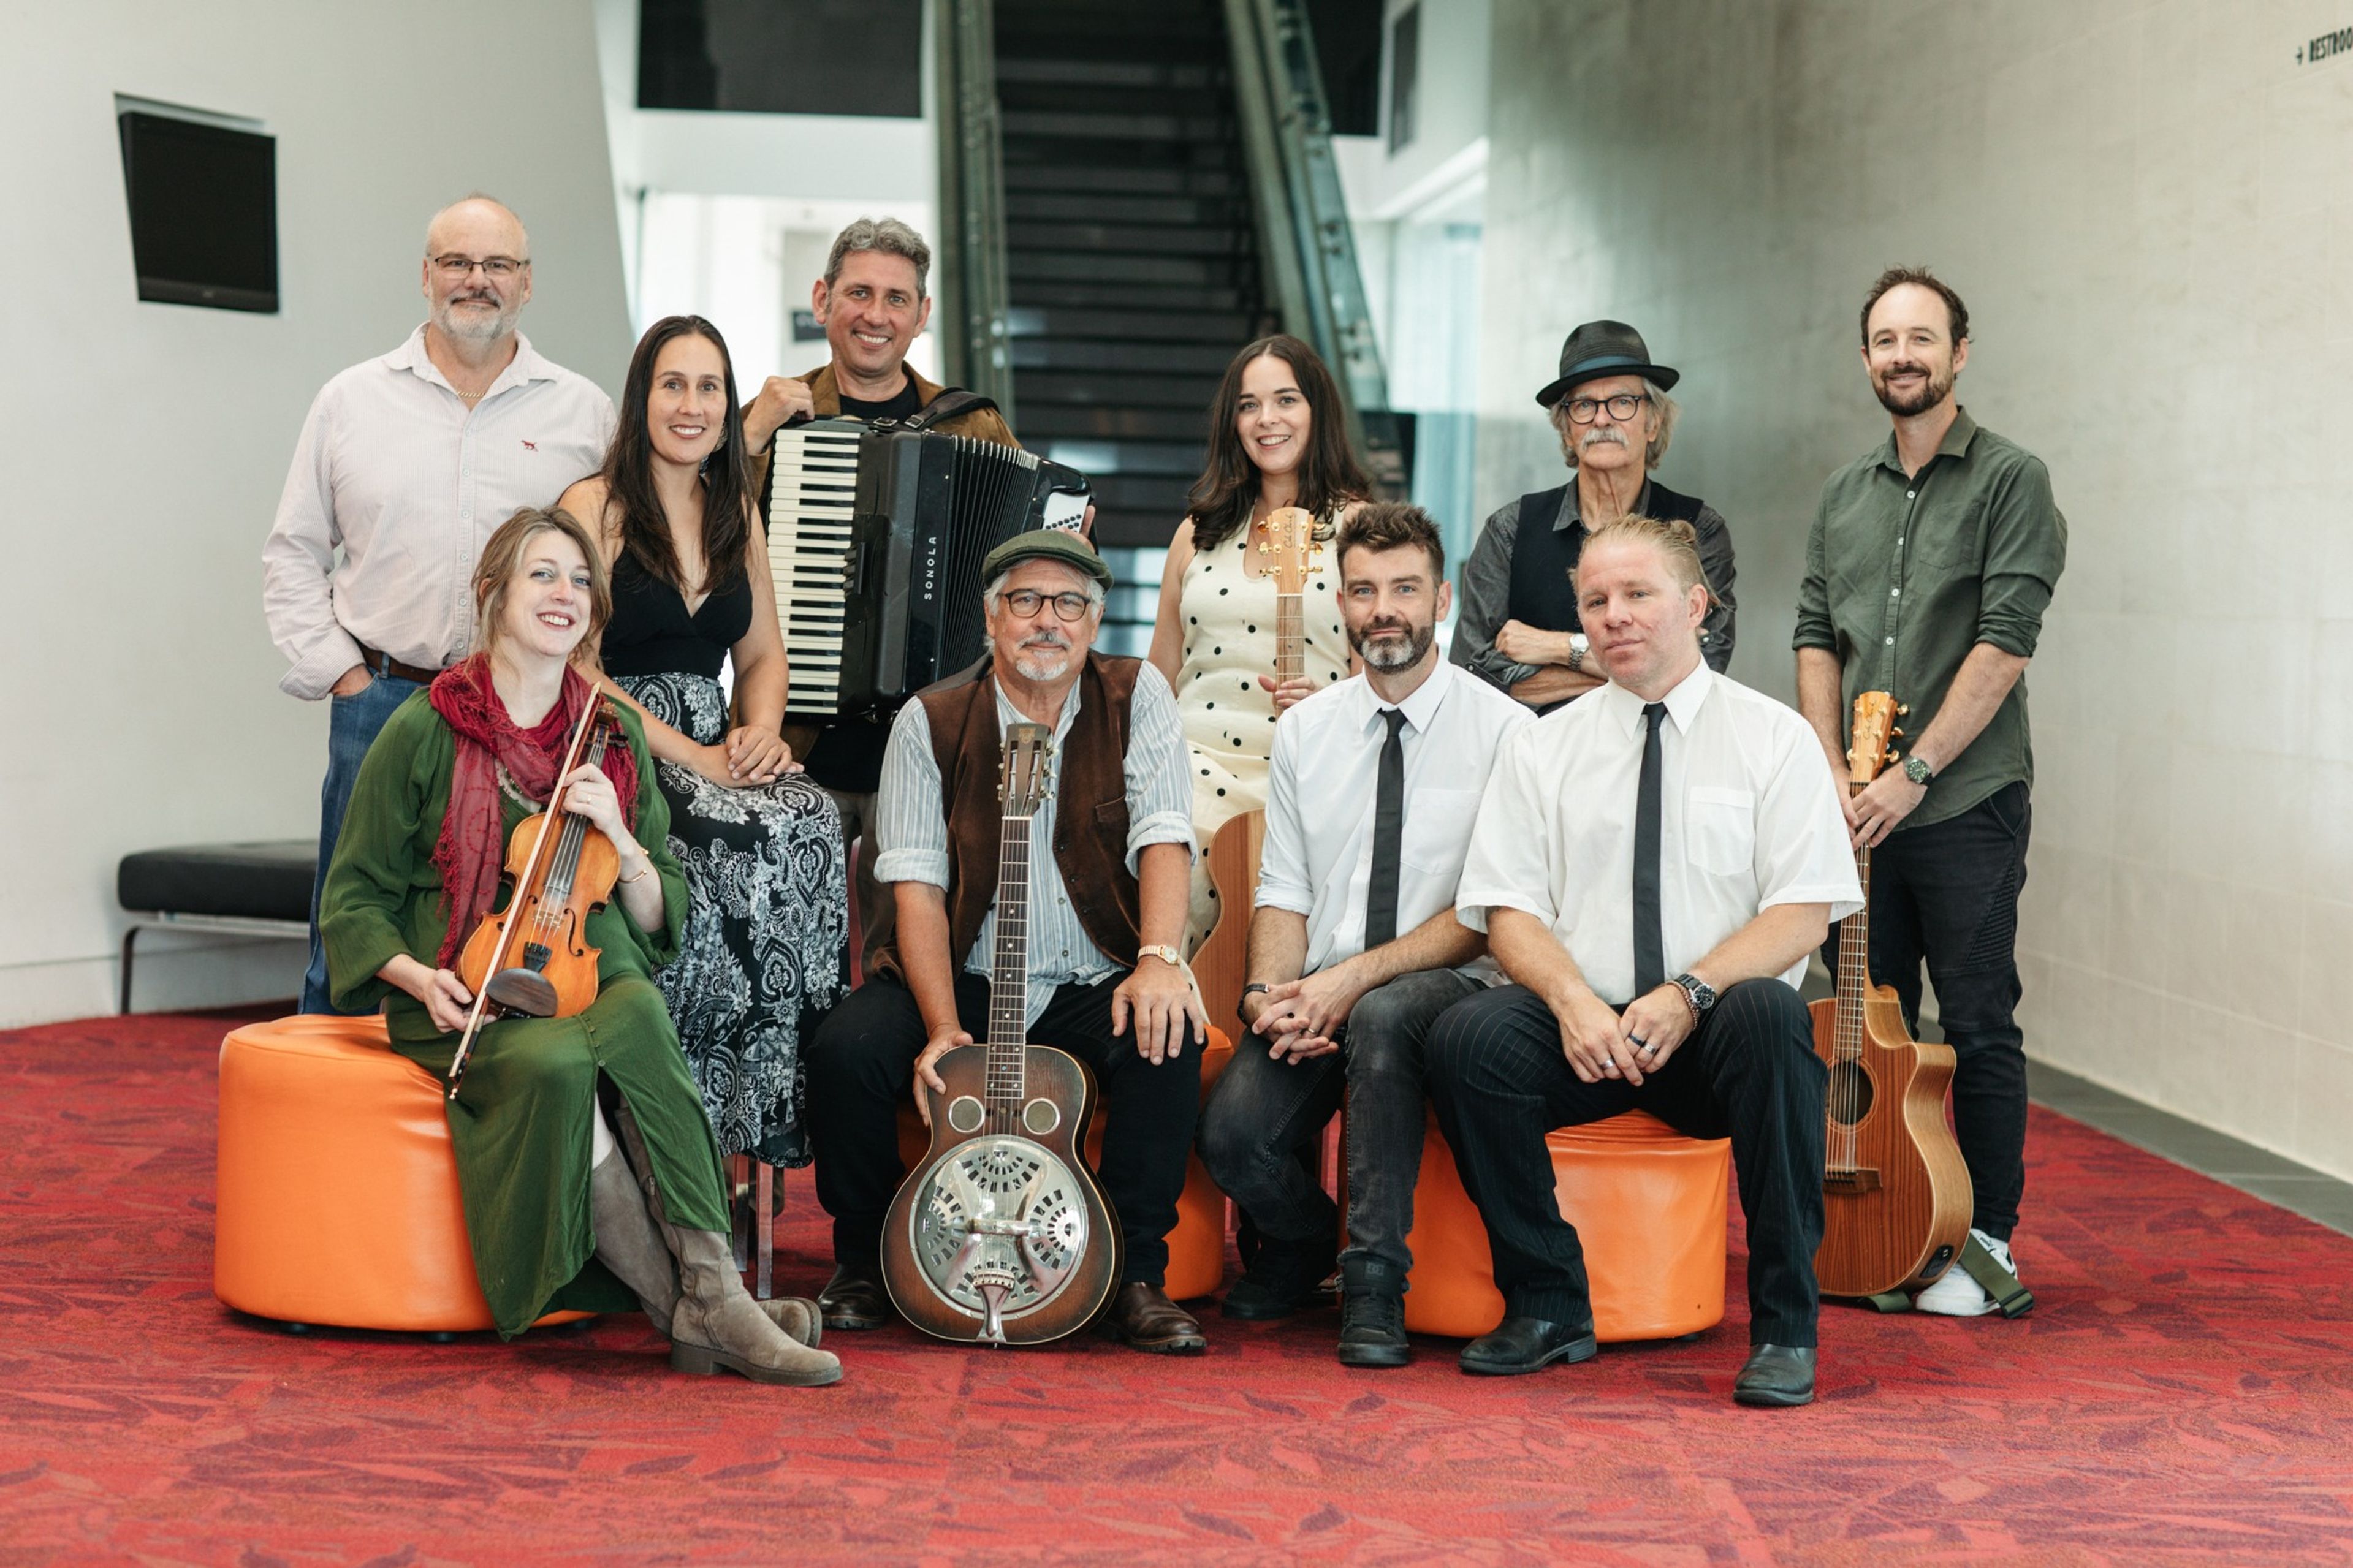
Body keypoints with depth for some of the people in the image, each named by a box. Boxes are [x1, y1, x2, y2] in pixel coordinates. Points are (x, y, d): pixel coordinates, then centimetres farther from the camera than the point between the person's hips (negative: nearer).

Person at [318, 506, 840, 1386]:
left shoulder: (614, 736, 12)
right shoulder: (426, 732, 2)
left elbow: (658, 919, 14)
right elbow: (355, 897, 6)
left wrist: (619, 839, -6)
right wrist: (418, 976, -13)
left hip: (591, 979, 3)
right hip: (466, 1001, -2)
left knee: (635, 1020, -35)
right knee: (557, 1065, -37)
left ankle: (706, 1300, -38)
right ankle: (700, 1307, -30)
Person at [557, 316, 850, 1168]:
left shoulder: (736, 514, 17)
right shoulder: (595, 506, -2)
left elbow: (763, 653, 21)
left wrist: (762, 731, -2)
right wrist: (691, 755, -17)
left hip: (716, 755, 6)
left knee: (811, 819, -27)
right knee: (759, 839, -32)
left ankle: (772, 1096, -22)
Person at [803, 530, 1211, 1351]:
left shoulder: (1136, 698, 1)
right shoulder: (931, 722, 0)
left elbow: (1164, 837, -11)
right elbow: (917, 882, -8)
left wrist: (1159, 960, -30)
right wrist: (943, 1026, -21)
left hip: (1097, 985, 0)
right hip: (965, 979, 1)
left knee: (1169, 1038, -31)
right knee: (845, 1049, -25)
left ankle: (1139, 1277, -16)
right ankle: (864, 1263, 0)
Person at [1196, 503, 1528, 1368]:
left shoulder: (1503, 730, -4)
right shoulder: (1303, 731, 10)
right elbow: (1284, 892, 10)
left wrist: (1356, 978, -19)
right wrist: (1268, 993, -11)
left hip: (1442, 988, -3)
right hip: (1318, 997, 4)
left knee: (1381, 1015, -39)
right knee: (1231, 1131, -23)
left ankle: (1374, 1281, -25)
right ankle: (1301, 1242, 15)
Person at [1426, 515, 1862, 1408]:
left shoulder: (1774, 738, 5)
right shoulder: (1543, 748, 12)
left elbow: (1804, 913, -4)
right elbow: (1511, 912, 5)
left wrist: (1689, 993, -20)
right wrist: (1574, 1000, -16)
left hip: (1714, 1033, -2)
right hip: (1581, 1027, 2)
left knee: (1769, 1014, -36)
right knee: (1467, 1039, -29)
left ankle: (1784, 1327, -23)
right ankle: (1549, 1306, -11)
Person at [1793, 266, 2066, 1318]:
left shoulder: (2011, 480, -4)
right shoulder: (1843, 495, 14)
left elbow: (2004, 646, -12)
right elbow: (1816, 638, 11)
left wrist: (1912, 774, -15)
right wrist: (1833, 771, -3)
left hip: (1965, 806, -5)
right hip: (1858, 807, 5)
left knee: (1977, 1027, -1)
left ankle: (1987, 1247, 9)